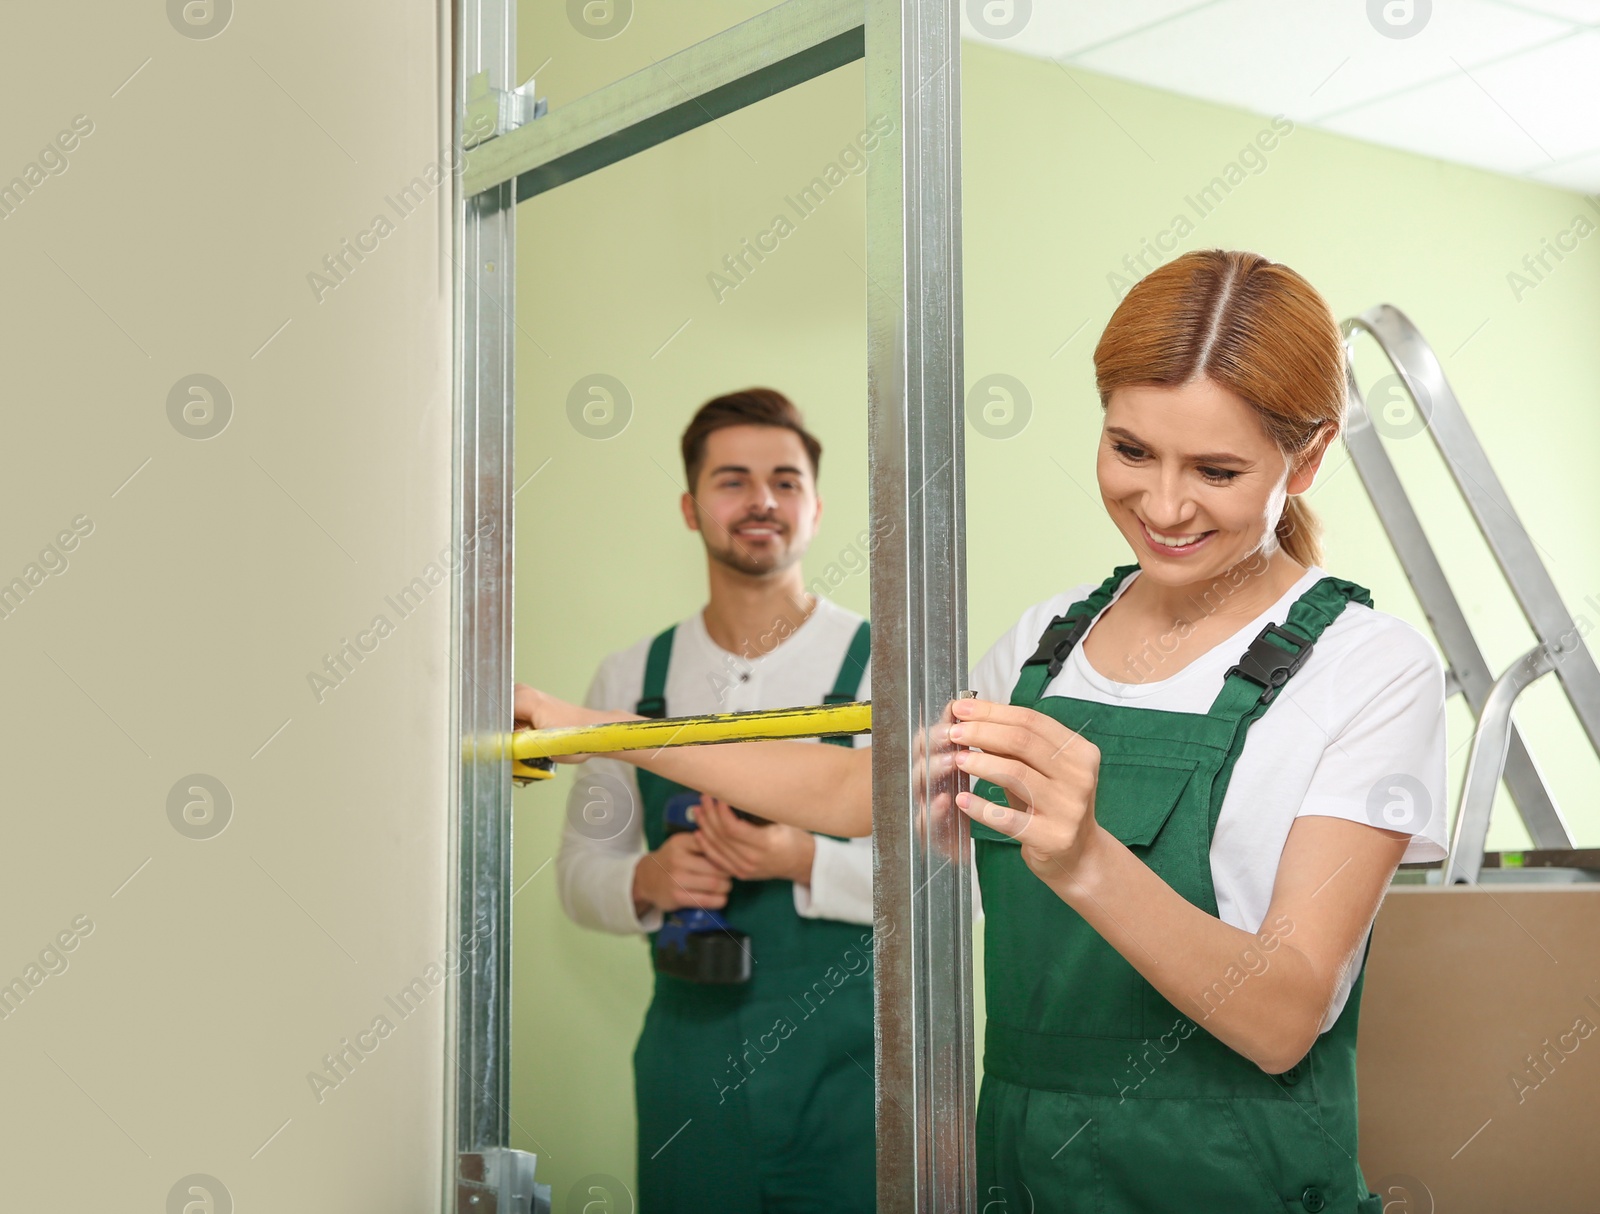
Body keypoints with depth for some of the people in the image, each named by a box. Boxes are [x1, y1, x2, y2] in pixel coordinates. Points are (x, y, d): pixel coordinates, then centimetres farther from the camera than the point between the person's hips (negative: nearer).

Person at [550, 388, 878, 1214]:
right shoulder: (628, 680, 7)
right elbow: (578, 867, 11)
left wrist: (807, 861, -21)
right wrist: (645, 882, -10)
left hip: (849, 1062, -3)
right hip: (688, 1058, 3)